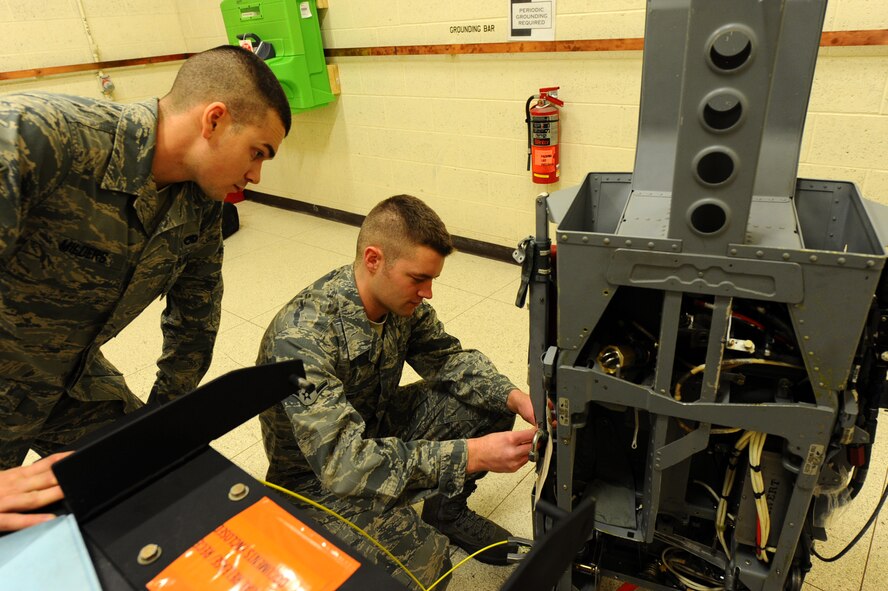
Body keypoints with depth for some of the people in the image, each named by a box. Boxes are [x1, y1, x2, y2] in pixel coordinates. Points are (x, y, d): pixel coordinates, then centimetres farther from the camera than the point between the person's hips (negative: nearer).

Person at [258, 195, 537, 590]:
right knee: (424, 558, -26)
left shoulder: (400, 300, -13)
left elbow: (447, 358, -1)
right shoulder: (302, 338, -34)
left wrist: (514, 397, -19)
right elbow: (343, 462, -39)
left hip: (379, 428, 7)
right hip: (317, 476, -6)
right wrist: (471, 455, -41)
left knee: (494, 404, -4)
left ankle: (446, 511, 15)